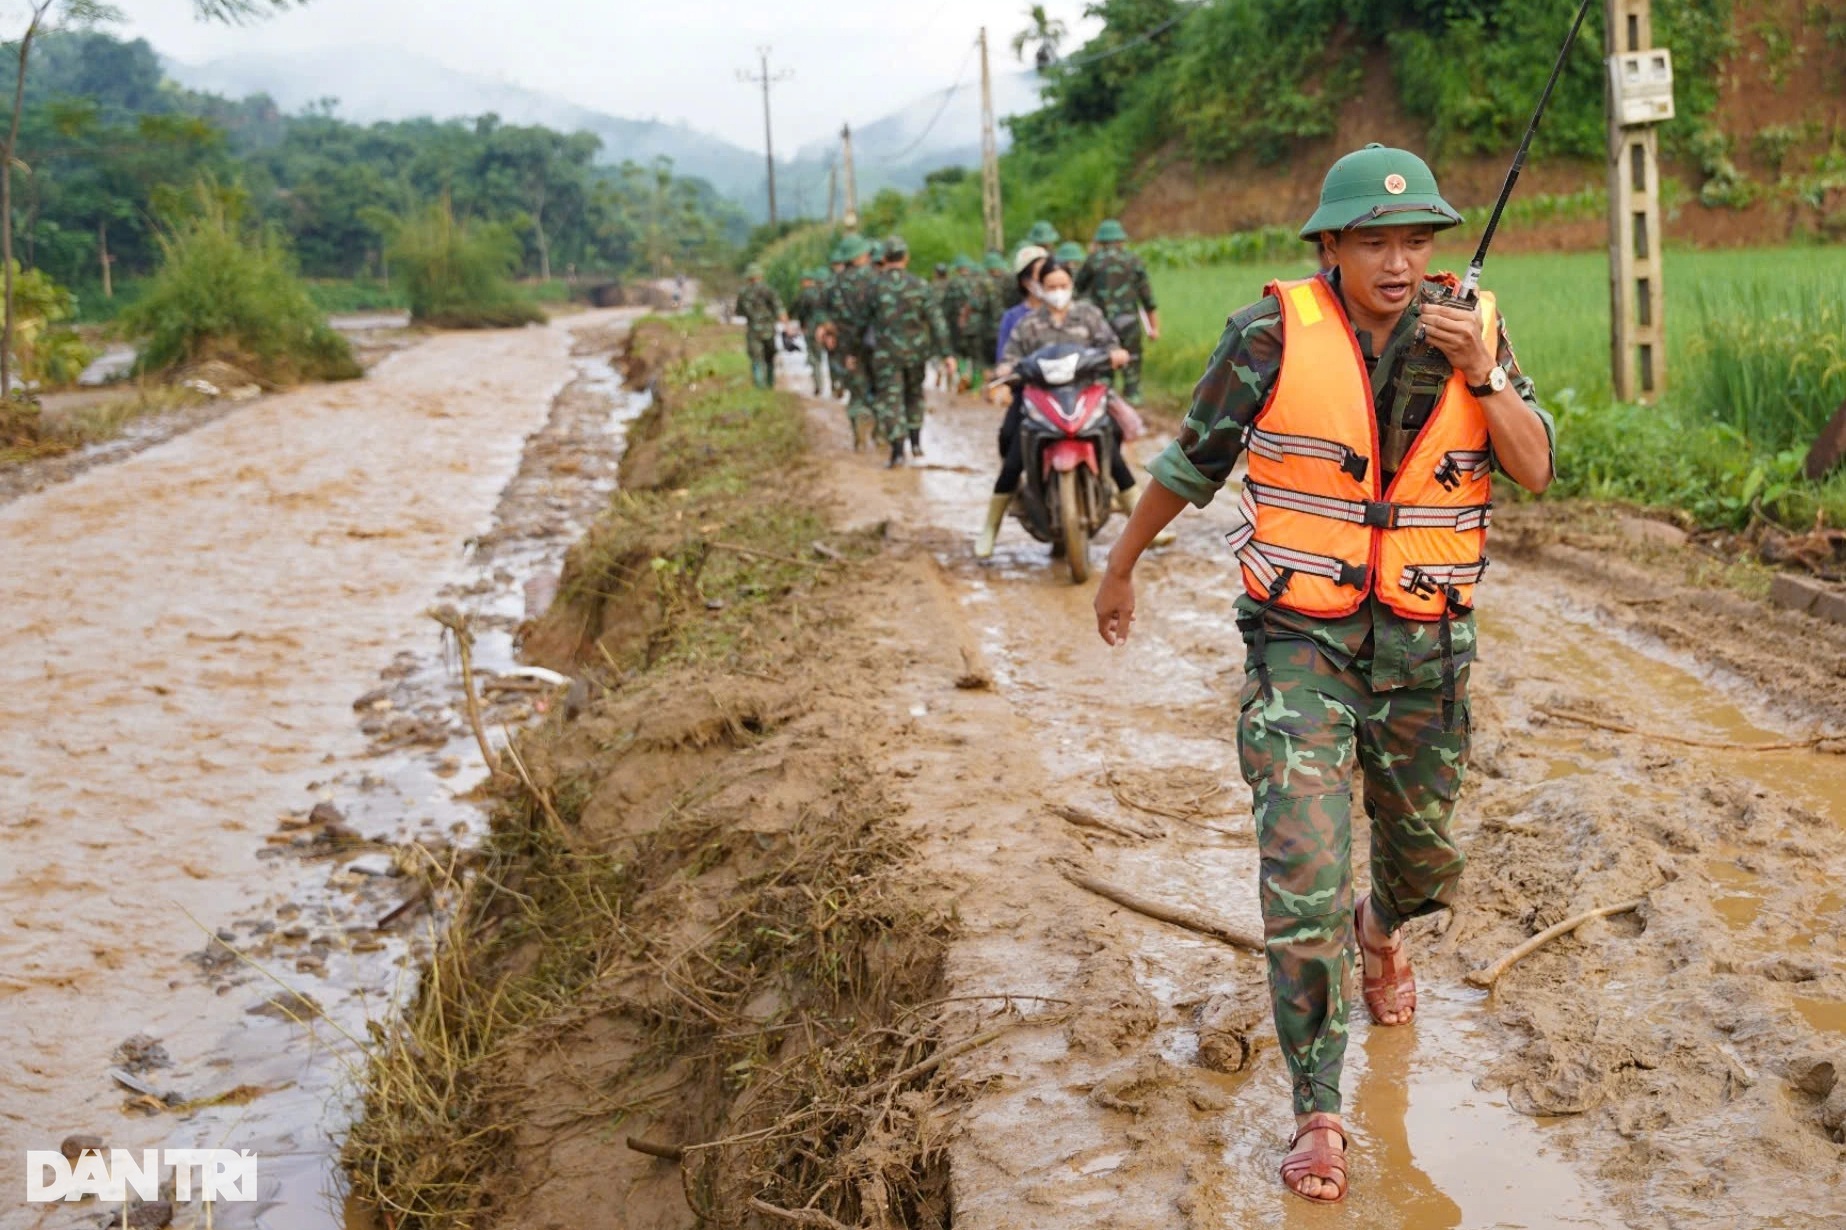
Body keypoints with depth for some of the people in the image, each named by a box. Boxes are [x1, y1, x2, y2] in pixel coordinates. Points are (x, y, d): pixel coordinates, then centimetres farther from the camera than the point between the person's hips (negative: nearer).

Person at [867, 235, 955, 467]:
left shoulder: (875, 286, -7)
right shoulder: (920, 285, -4)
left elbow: (864, 318, 2)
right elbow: (937, 320, -7)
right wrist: (947, 353, -6)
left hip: (886, 353, -2)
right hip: (915, 351, 3)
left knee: (890, 399, -2)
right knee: (914, 394, 24)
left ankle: (897, 450, -14)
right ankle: (915, 441, 24)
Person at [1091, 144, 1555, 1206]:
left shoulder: (1475, 330, -1)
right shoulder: (1275, 335, -10)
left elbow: (1536, 470, -7)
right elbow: (1193, 459, 3)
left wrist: (1482, 373, -23)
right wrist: (1121, 565, 12)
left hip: (1427, 649, 4)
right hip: (1301, 641, -3)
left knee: (1424, 859, 22)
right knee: (1304, 884, -12)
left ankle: (1379, 931, 59)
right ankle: (1319, 1115, 3)